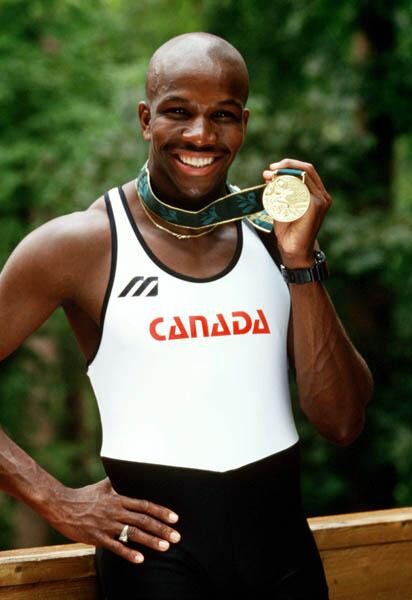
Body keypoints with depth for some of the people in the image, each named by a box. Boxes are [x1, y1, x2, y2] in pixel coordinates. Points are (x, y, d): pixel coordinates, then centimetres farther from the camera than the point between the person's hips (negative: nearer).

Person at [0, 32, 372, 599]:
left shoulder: (274, 233, 3)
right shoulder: (82, 244, -7)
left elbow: (342, 422, -2)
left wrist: (301, 261, -9)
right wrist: (57, 502, -12)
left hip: (283, 538, 4)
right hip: (157, 548, -4)